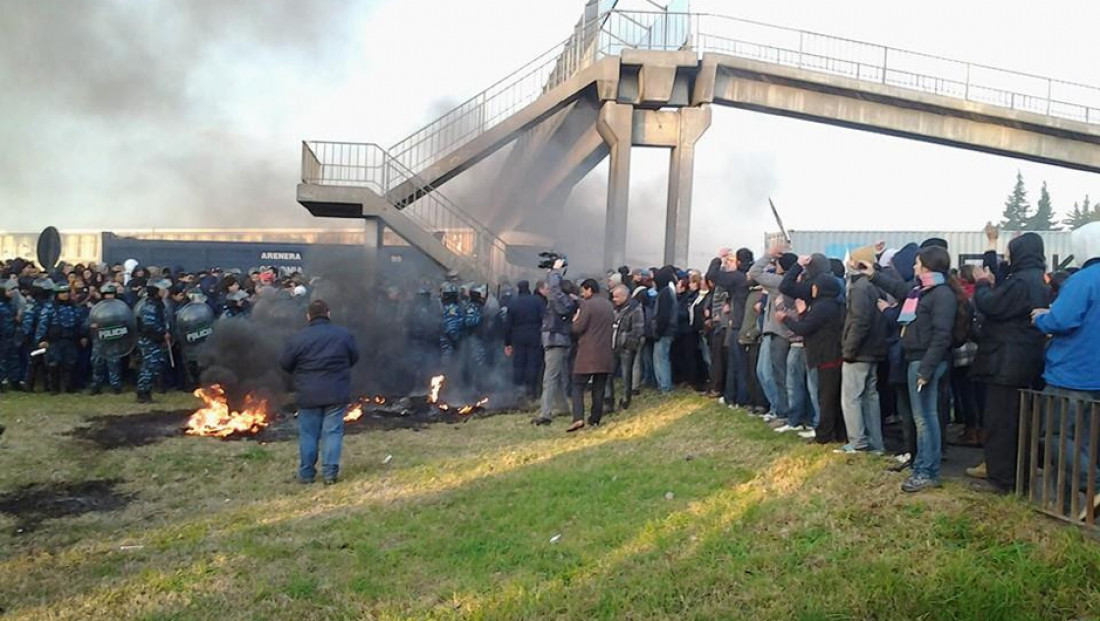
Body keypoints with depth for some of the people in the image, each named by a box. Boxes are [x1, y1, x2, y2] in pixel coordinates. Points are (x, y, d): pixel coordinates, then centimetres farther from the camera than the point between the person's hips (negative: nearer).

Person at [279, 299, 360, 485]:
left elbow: (285, 364, 0)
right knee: (333, 432, 5)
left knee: (308, 434, 9)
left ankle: (306, 474, 16)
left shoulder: (298, 338, -7)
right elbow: (355, 357, 12)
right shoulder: (344, 335, 0)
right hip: (337, 393, 1)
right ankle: (330, 472, 1)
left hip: (308, 395, -1)